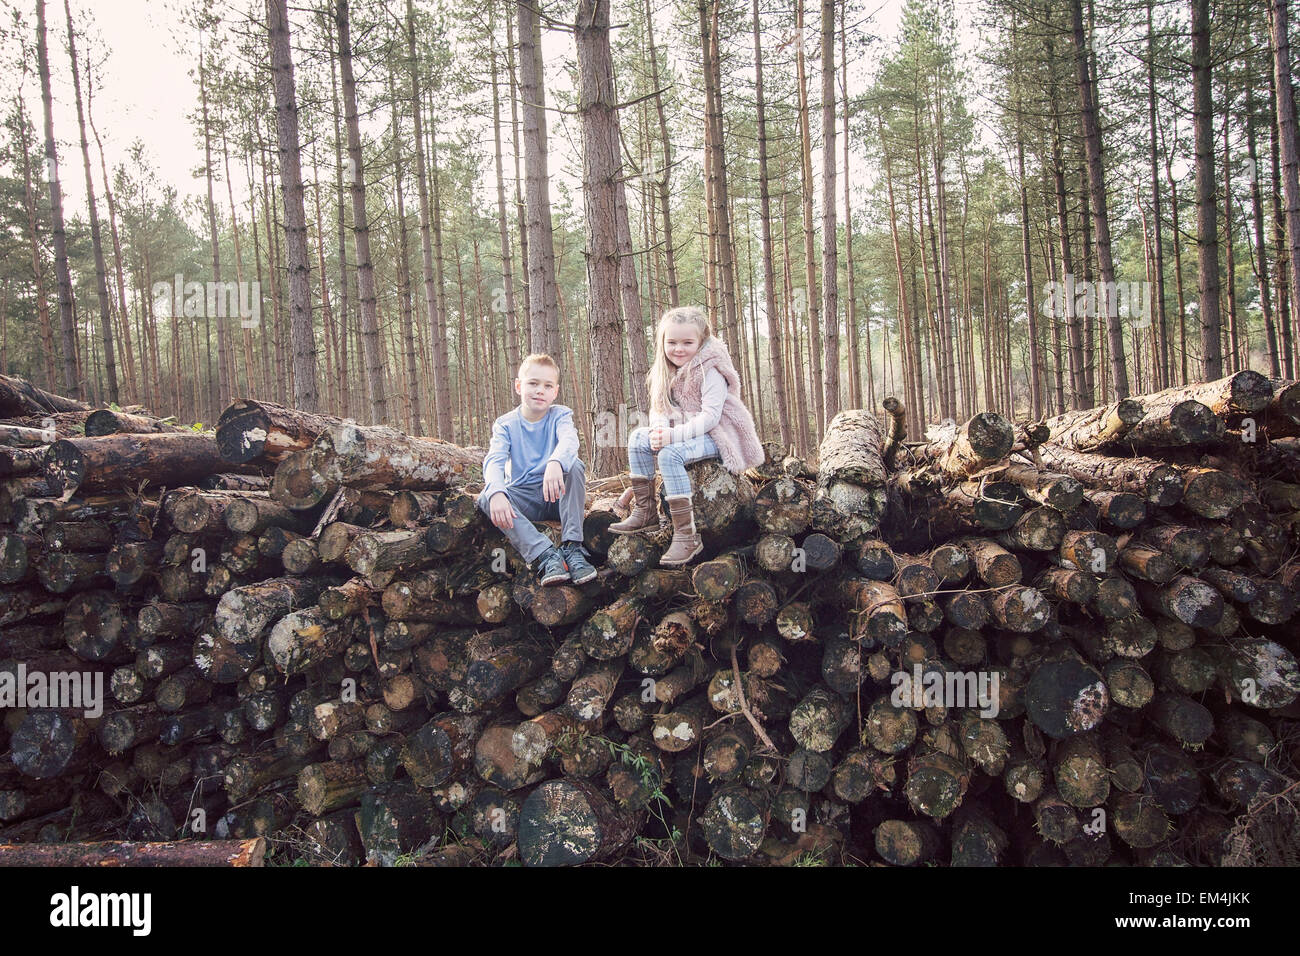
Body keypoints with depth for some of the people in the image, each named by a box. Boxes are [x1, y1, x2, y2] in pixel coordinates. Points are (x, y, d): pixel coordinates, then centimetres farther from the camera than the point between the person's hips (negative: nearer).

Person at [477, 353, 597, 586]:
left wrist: (555, 463, -51)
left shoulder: (560, 415, -1)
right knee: (486, 498, -27)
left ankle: (572, 547, -32)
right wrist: (496, 493, -39)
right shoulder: (505, 424, 2)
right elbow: (494, 461, -16)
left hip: (557, 496, -1)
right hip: (524, 499, 1)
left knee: (575, 466, -29)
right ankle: (545, 554, -40)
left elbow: (569, 440, -26)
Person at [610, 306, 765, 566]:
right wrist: (659, 428, -15)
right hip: (680, 434, 9)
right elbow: (658, 408, 9)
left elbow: (710, 416, -23)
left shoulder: (710, 371, -15)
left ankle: (686, 535, -32)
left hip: (714, 436, -9)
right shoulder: (666, 371, 10)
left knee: (669, 454, -32)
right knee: (638, 438, -7)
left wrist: (674, 435, -30)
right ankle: (643, 510, -4)